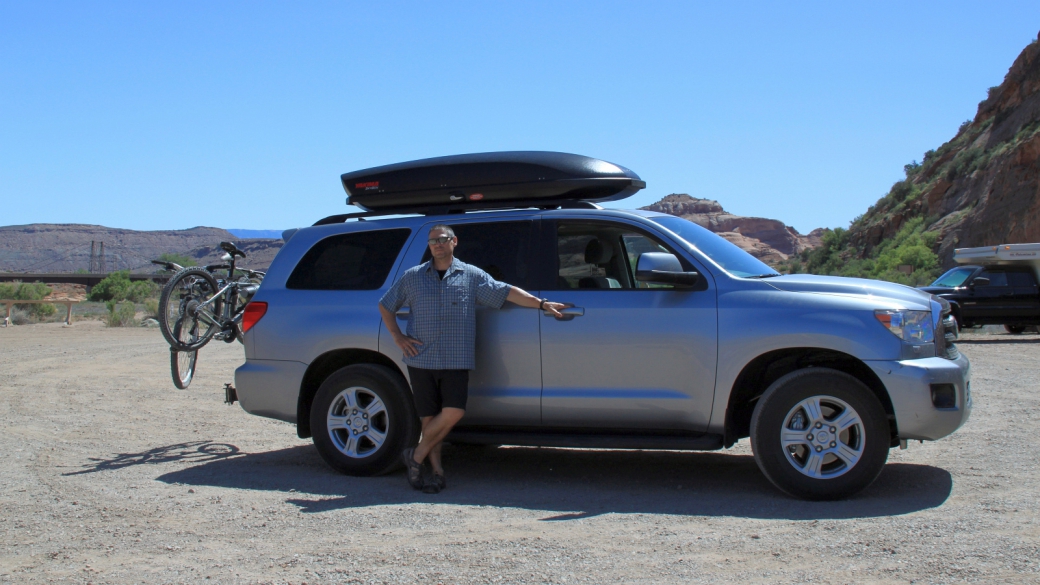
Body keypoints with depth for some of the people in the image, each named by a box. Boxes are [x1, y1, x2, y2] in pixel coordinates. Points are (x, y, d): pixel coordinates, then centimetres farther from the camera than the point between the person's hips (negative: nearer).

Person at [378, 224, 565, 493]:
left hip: (456, 360, 0)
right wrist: (398, 337, 6)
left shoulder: (471, 275, 8)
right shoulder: (412, 277, 9)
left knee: (454, 412, -12)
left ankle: (416, 456, 5)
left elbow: (506, 292, 5)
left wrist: (542, 304, -2)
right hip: (421, 359, 0)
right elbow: (385, 306, 17)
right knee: (430, 417, 0)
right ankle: (436, 470, 12)